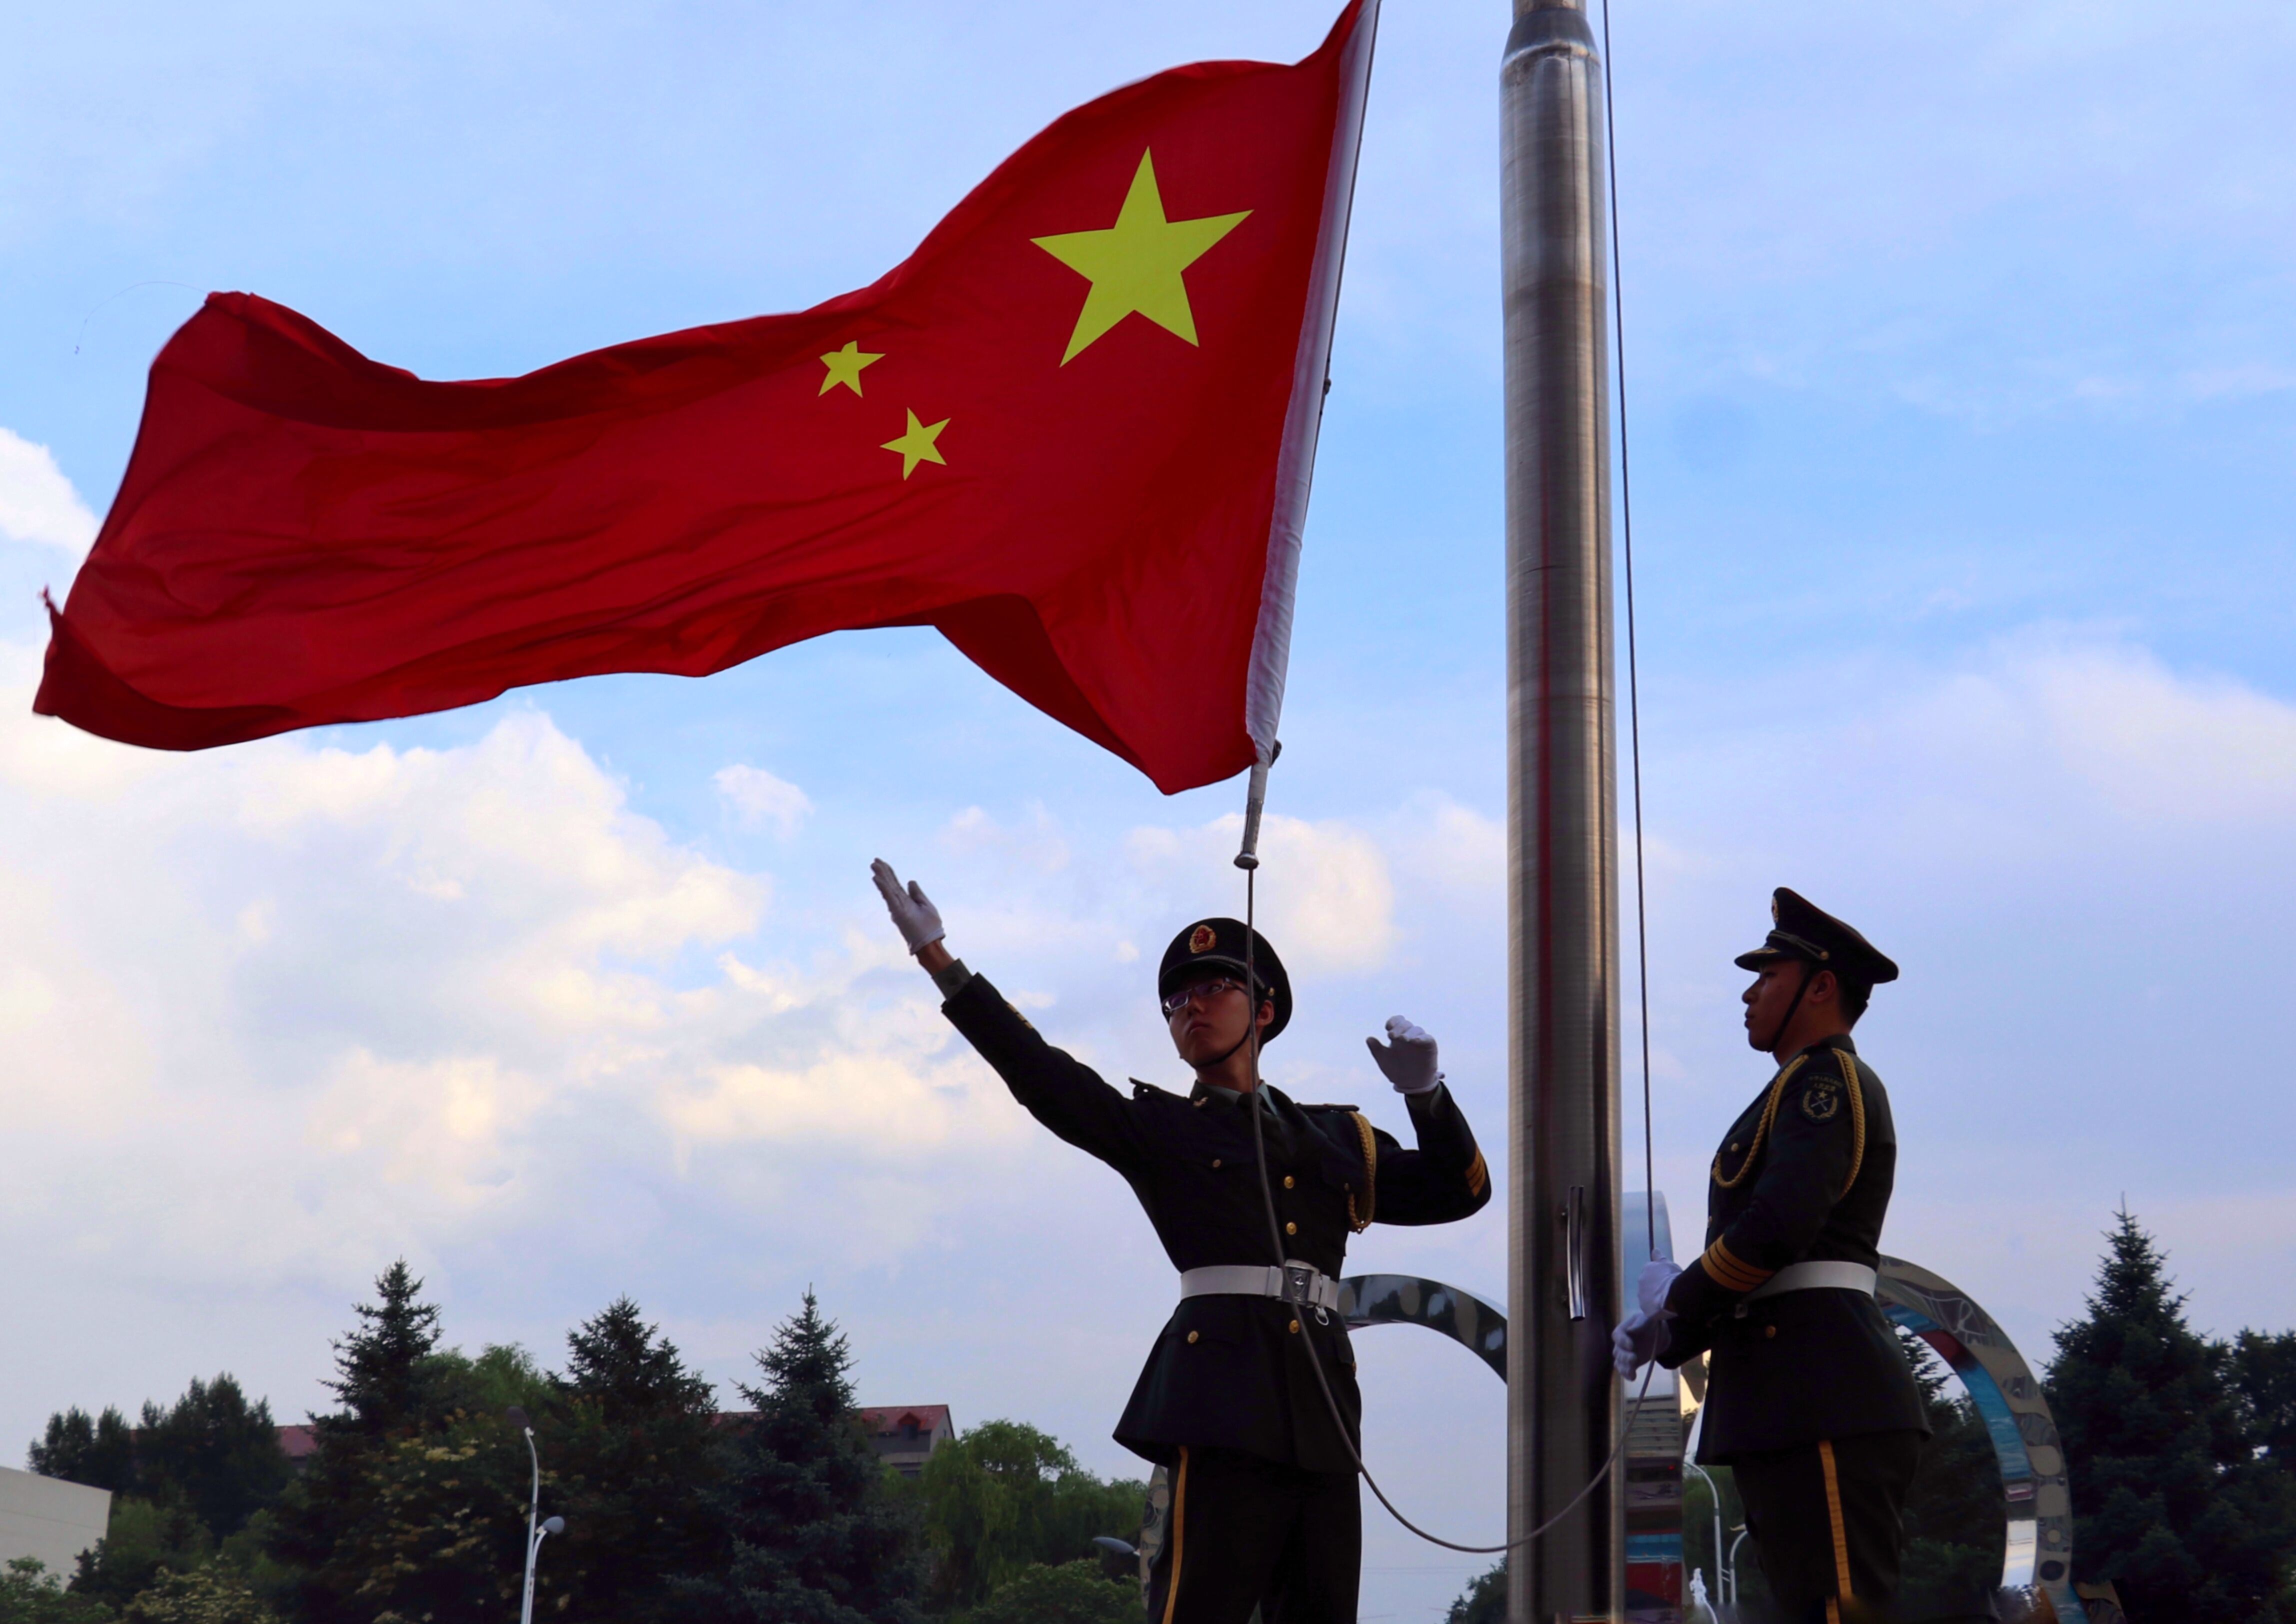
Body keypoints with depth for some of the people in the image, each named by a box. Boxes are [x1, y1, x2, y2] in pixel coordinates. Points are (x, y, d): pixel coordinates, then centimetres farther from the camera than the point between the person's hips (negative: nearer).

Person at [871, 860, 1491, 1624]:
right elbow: (1043, 1076, 1)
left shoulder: (1338, 1135, 23)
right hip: (1226, 1387, -4)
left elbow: (1457, 1189, 25)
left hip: (1323, 1398, 4)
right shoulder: (1161, 1129, 12)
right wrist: (938, 958, -6)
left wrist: (1425, 1094, 8)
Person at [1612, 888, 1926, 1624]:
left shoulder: (1828, 1077, -5)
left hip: (1825, 1400, -10)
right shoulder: (1801, 1094, 25)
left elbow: (1779, 1225, -20)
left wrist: (1676, 1297, -6)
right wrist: (1665, 1336, 11)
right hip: (1784, 1406, 10)